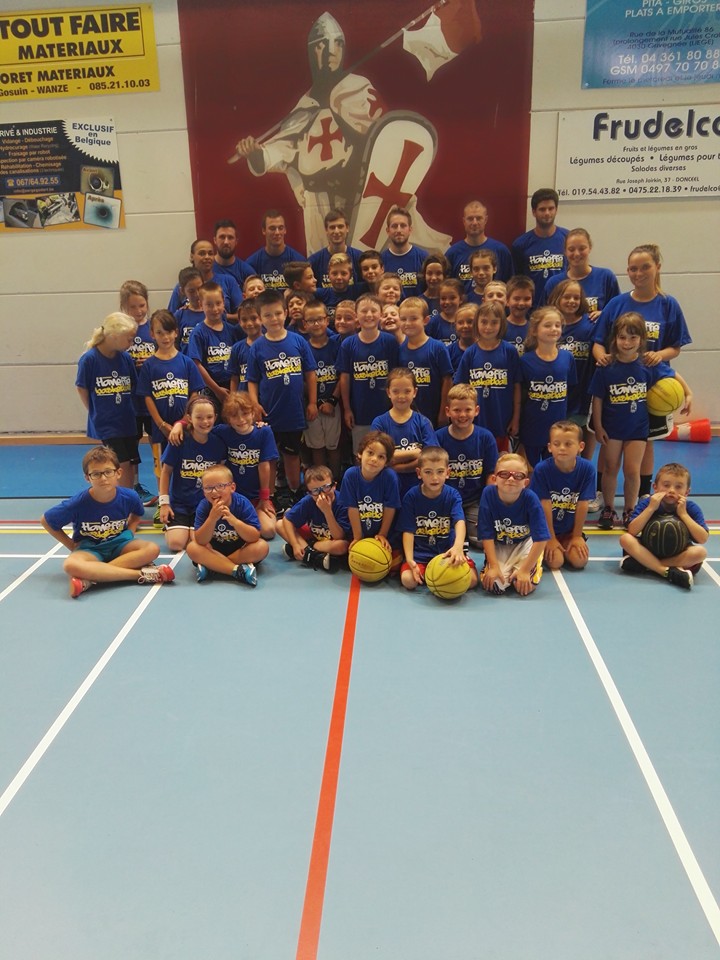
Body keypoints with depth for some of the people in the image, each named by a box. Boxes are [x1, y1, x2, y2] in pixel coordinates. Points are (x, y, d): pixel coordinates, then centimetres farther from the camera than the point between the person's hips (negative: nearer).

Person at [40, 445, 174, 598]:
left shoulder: (129, 497, -12)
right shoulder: (78, 504, -18)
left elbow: (137, 515, 15)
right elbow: (45, 521, -2)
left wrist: (129, 533, -1)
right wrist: (72, 545, -3)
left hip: (119, 545, 3)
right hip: (89, 549, -2)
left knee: (152, 549, -27)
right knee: (71, 565, -37)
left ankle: (92, 577, -29)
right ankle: (140, 574, -36)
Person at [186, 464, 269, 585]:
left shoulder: (242, 503, -21)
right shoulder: (203, 506, -18)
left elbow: (255, 537, -26)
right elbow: (200, 541, -23)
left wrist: (234, 521, -42)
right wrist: (212, 518, -39)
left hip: (240, 550, -1)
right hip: (215, 550, 1)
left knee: (262, 547, -28)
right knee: (192, 548, -25)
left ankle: (211, 566, -23)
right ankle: (238, 570, -30)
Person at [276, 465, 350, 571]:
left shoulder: (342, 503, -28)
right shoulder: (307, 501, -19)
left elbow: (339, 537, -32)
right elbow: (287, 520, -9)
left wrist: (327, 511, -42)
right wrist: (295, 545, -21)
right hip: (313, 536, 4)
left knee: (342, 546, -39)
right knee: (279, 525, -11)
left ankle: (306, 550, -18)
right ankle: (314, 557, -22)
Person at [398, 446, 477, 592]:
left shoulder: (452, 495, -4)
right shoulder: (411, 496, -5)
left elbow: (460, 521, -22)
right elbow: (408, 530, -7)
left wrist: (458, 546, -43)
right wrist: (410, 560, -21)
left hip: (447, 551, 1)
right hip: (420, 553, -1)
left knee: (471, 579, -19)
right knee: (408, 580, -27)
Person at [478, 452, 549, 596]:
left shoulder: (530, 498, -25)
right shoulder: (488, 494, -22)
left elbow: (541, 539, -20)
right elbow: (487, 535, -15)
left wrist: (525, 570, -23)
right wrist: (494, 566, -19)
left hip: (525, 544, -1)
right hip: (498, 546, 1)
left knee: (524, 586, -21)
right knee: (494, 585, -21)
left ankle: (535, 565, 14)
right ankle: (508, 568, 14)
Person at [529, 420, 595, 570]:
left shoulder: (587, 469, -14)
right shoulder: (542, 469, -20)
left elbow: (582, 505, -10)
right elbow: (545, 506, -16)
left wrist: (577, 536, -6)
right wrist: (551, 538, -13)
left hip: (570, 530, 2)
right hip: (545, 529, -2)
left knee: (580, 561, -14)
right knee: (555, 562, -19)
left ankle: (564, 549, 18)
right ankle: (545, 550, 15)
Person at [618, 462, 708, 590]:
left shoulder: (691, 508, -10)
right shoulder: (646, 503, -11)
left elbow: (703, 539, -20)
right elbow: (632, 532, -23)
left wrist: (683, 514, -24)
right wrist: (651, 508, -28)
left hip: (678, 553, 0)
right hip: (649, 549, 0)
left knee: (700, 552, -31)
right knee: (625, 539, -25)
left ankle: (644, 564, -28)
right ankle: (669, 572, -35)